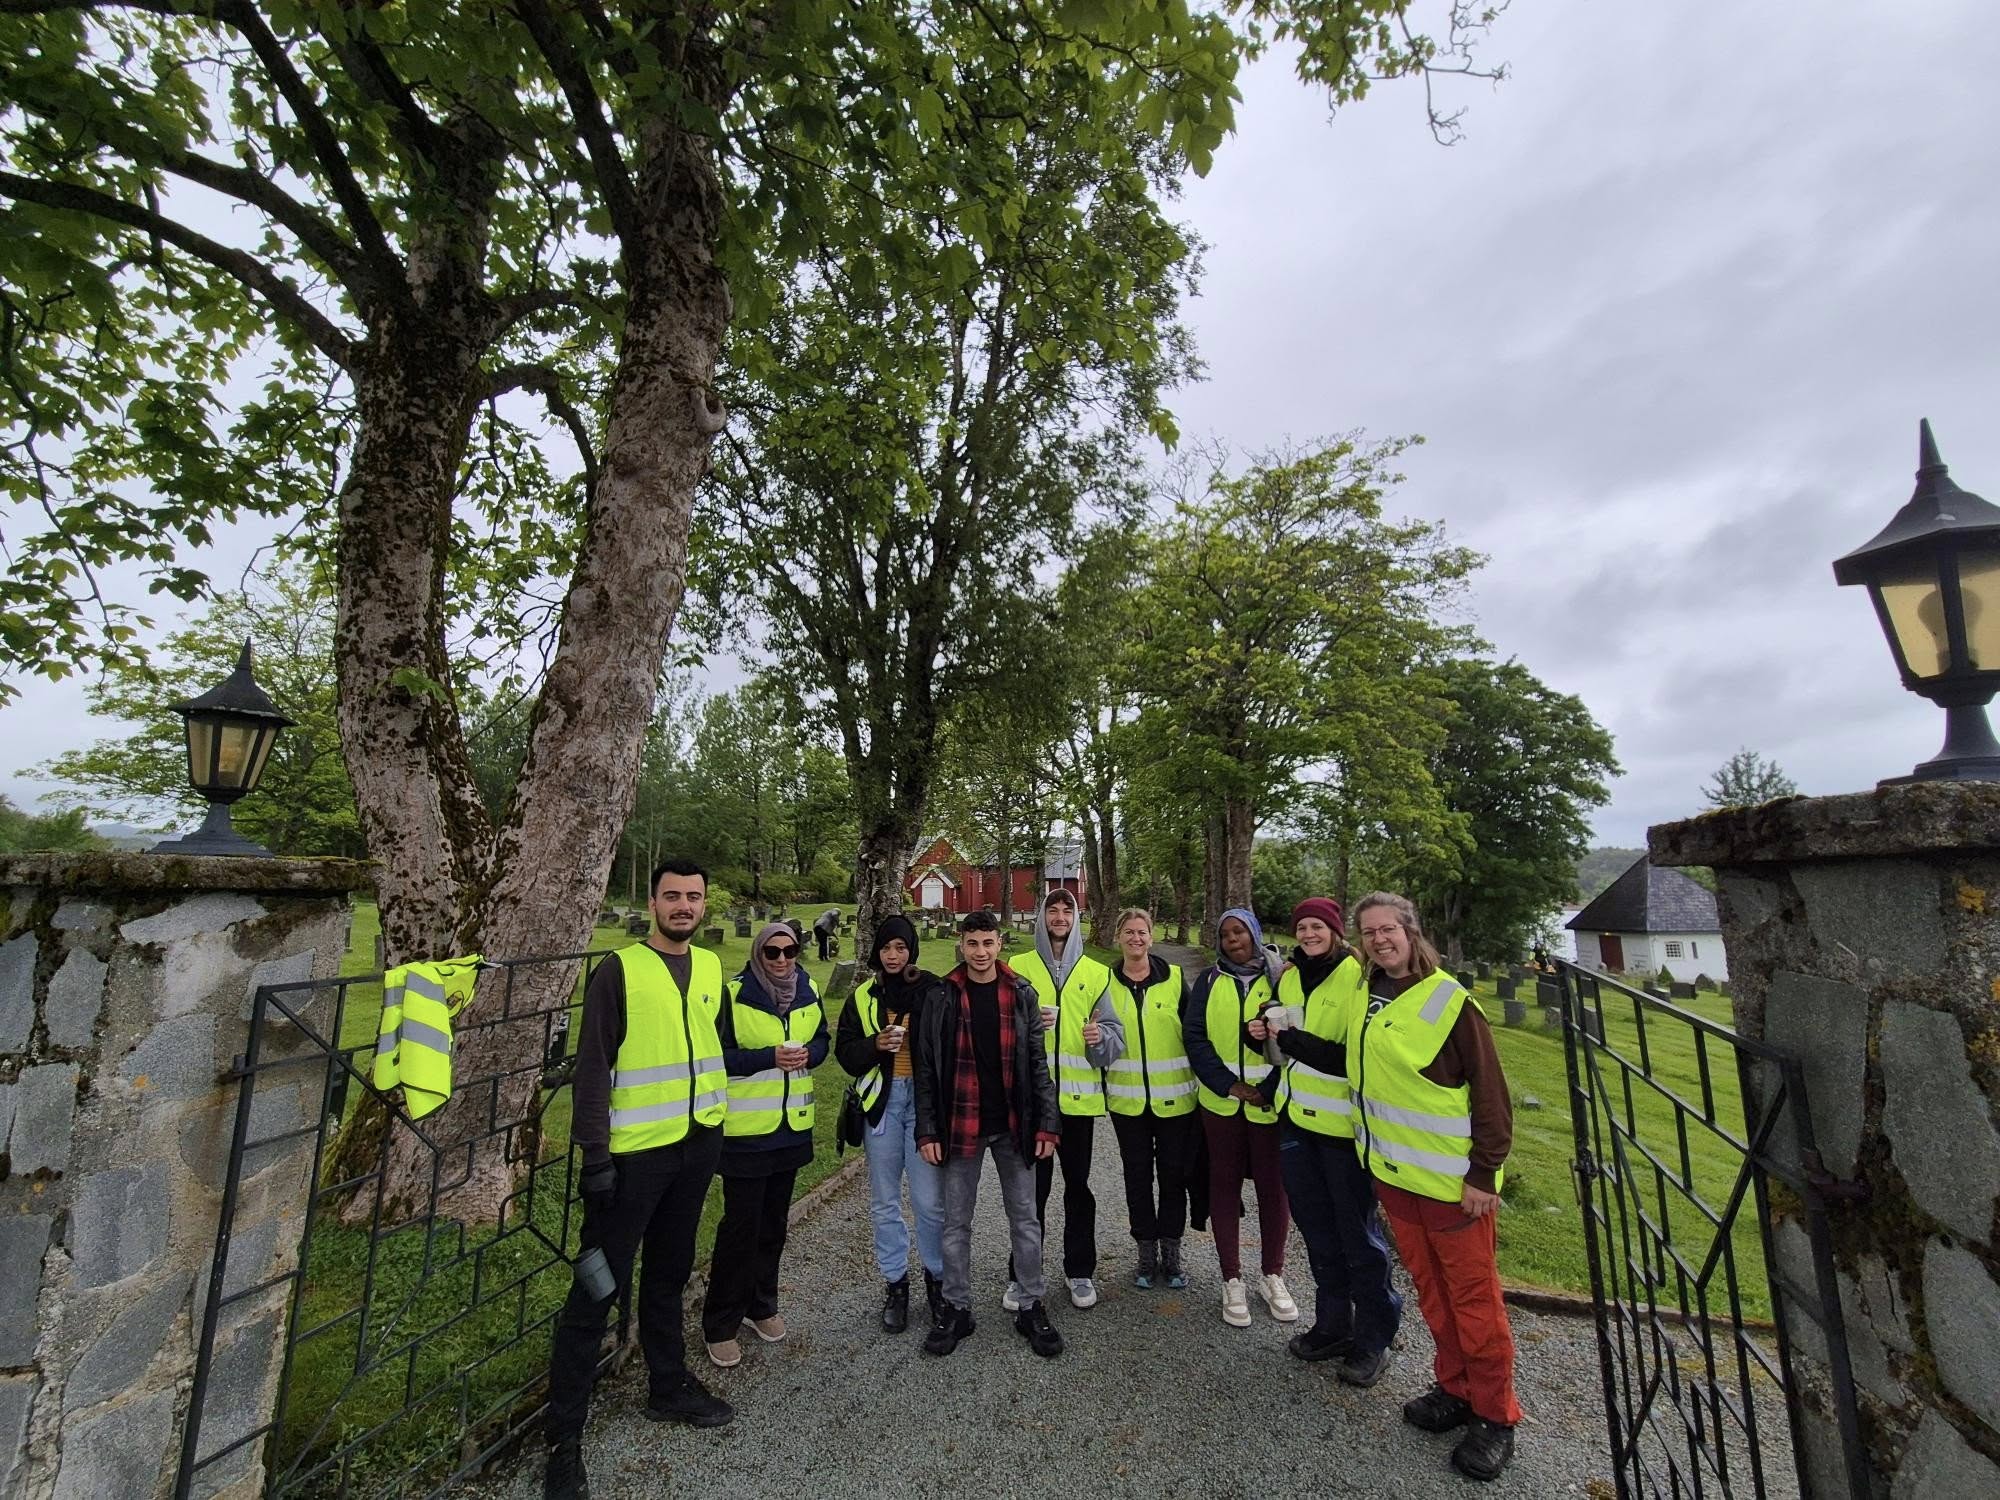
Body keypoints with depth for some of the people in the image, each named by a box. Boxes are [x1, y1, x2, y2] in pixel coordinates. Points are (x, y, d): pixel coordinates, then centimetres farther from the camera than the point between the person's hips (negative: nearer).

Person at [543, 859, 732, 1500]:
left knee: (669, 1273, 21)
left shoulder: (710, 968, 5)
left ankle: (669, 1387, 39)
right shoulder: (619, 971, -13)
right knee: (599, 1289, 4)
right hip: (634, 1151, -5)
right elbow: (592, 1069, -13)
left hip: (697, 1143, 6)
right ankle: (563, 1435, 21)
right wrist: (595, 1156, -15)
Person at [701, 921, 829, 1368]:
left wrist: (809, 1054, -11)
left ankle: (762, 1305, 38)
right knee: (740, 1226, 4)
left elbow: (822, 1039, 11)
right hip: (746, 1128, -5)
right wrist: (770, 1057, -25)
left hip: (793, 1125, 5)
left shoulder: (807, 991, 1)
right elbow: (717, 1056, -14)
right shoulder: (734, 995, -15)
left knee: (774, 1222, 19)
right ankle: (720, 1324, 24)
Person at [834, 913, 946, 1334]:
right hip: (882, 1102, 3)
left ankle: (936, 1279, 25)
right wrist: (876, 1044, -13)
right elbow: (845, 1051, 6)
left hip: (925, 1099, -3)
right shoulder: (864, 996, 5)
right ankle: (895, 1284, 31)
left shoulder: (935, 991, -5)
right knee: (884, 1202, 13)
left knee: (930, 1201, 1)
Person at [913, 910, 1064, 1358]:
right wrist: (928, 1131, -5)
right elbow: (926, 1070, -2)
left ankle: (1032, 1308, 29)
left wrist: (1047, 1125, -4)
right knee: (956, 1222, 12)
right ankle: (956, 1308, 30)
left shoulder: (1022, 994, -3)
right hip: (960, 1127, 0)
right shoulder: (941, 998, -5)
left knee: (1025, 1219, 12)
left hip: (1013, 1126, 1)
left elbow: (1038, 1064, -1)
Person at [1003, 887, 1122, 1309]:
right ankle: (1021, 1275, 25)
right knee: (1031, 1188, 8)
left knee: (1078, 1185, 14)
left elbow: (1115, 1032, 2)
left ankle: (1080, 1271, 31)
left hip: (1079, 1096, 1)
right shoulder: (1018, 969, 1)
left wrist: (1100, 1037, -20)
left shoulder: (1096, 973, 4)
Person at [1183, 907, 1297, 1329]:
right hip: (1221, 1102, 1)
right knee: (1225, 1184, 7)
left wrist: (1269, 1090, -10)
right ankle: (1232, 1280, 21)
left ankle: (1273, 1275, 27)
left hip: (1271, 1102, -1)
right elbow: (1194, 1037, 0)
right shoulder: (1209, 981, 4)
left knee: (1273, 1185, 7)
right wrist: (1227, 1084, -10)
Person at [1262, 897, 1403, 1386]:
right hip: (1299, 1119, 7)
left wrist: (1292, 1039, -23)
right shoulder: (1289, 977, 6)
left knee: (1358, 1234, 8)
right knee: (1318, 1231, 19)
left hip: (1344, 1123, -7)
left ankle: (1373, 1340, 27)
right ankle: (1332, 1326, 37)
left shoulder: (1358, 977, -15)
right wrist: (1270, 1033, -4)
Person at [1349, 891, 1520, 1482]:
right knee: (1430, 1289, 18)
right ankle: (1455, 1389, 35)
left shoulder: (1450, 1002, -16)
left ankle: (1494, 1415, 24)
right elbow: (1362, 1068, 21)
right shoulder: (1364, 997, 1)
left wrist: (1482, 1174, -14)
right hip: (1392, 1173, 6)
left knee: (1473, 1296, 7)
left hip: (1453, 1180, -5)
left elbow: (1490, 1094, -13)